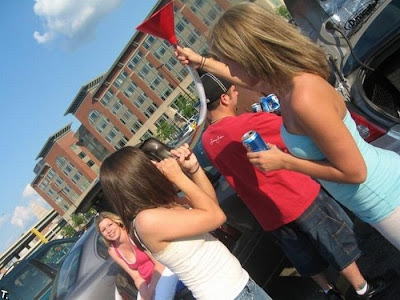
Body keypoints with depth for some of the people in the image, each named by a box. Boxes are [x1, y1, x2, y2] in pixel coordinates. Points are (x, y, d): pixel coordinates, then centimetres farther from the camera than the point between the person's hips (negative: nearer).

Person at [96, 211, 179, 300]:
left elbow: (159, 263, -14)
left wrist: (150, 291, -16)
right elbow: (136, 277, 2)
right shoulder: (113, 251, 0)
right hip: (148, 282, 6)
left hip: (164, 273, -5)